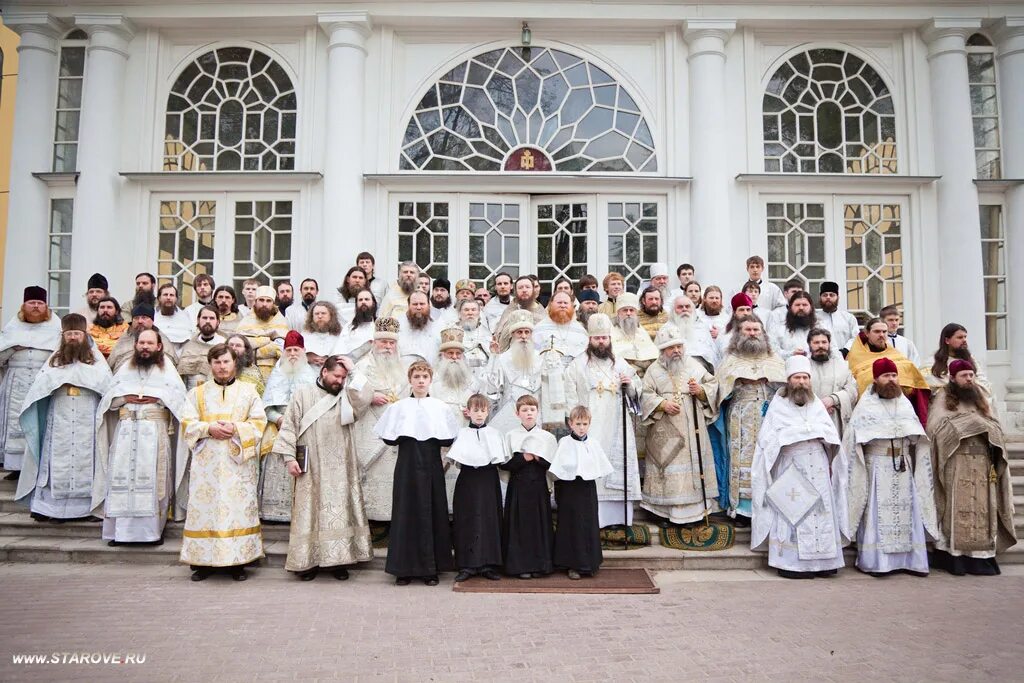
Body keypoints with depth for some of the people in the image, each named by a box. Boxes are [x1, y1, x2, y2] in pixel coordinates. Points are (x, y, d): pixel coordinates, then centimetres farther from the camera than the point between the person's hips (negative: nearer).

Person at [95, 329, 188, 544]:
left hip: (155, 431, -2)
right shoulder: (126, 368, 18)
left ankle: (154, 529, -2)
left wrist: (157, 397, -11)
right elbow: (109, 395, 14)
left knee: (154, 478, -6)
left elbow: (179, 394, 1)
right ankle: (120, 530, 2)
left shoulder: (167, 368, 11)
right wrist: (125, 397, -5)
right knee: (121, 476, -3)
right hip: (126, 430, 3)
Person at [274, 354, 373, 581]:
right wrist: (289, 457, -6)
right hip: (311, 468, -1)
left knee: (339, 511, 1)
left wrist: (353, 371, -7)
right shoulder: (303, 393, 5)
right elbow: (289, 426, 2)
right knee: (309, 510, 2)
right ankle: (307, 560, 8)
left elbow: (364, 398, -14)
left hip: (339, 469, 1)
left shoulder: (347, 396, 8)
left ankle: (338, 560, 6)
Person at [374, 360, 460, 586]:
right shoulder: (399, 407, 4)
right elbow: (389, 439, 1)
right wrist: (406, 436, -7)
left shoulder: (440, 407, 5)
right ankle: (404, 568, 10)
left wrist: (432, 436, -7)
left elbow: (448, 440, 3)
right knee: (406, 514, 1)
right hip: (407, 467, 0)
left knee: (432, 514, 3)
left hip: (431, 468, 1)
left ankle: (430, 568, 12)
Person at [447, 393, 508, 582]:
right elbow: (455, 459, 1)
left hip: (489, 481, 1)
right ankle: (467, 565, 3)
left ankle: (488, 565, 8)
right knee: (467, 522, -3)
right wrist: (466, 463, -16)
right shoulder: (462, 433, 7)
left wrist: (491, 462, -11)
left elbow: (502, 459, 6)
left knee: (490, 521, 1)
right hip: (467, 481, -1)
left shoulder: (494, 434, 10)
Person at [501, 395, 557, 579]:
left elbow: (554, 464, 2)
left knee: (540, 524, 3)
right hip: (518, 486, -1)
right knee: (519, 525, -1)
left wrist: (539, 458, -13)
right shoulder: (510, 436, 3)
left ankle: (539, 565, 12)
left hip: (539, 486, 1)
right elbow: (504, 463, -4)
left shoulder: (547, 437, 6)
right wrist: (524, 458, -14)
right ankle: (521, 566, 7)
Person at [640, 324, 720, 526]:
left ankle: (694, 508, 11)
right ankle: (666, 511, 6)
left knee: (694, 464, 2)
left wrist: (701, 391, -11)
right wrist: (663, 404, -17)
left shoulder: (694, 365, 8)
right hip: (665, 433, -2)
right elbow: (646, 396, -2)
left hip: (693, 430, 2)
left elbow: (713, 386, 9)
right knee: (668, 468, -2)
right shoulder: (654, 370, 4)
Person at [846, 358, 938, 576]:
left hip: (903, 467, 5)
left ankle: (909, 559, 12)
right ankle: (875, 561, -1)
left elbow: (917, 439, 14)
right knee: (877, 514, -4)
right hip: (877, 466, -4)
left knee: (906, 513, 5)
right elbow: (854, 439, -5)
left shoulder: (905, 404, 14)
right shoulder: (866, 405, -1)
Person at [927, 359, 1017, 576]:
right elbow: (937, 426, -8)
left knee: (982, 510, 1)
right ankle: (954, 557, -4)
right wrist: (973, 420, -4)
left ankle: (981, 557, 4)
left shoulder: (979, 397, 19)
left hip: (983, 463, 4)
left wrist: (977, 422, -2)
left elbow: (996, 427, 16)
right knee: (957, 509, -6)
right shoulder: (943, 397, 5)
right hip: (956, 463, -4)